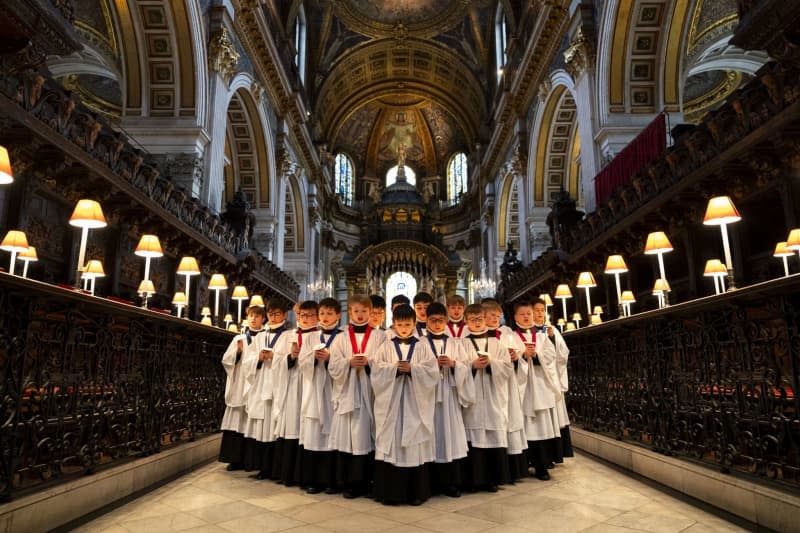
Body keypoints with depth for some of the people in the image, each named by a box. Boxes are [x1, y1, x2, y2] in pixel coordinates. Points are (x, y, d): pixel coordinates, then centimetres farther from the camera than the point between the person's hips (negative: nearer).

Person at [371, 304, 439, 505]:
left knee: (415, 446, 3)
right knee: (390, 444, 1)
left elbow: (432, 371, -4)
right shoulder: (386, 346, 6)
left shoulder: (422, 346, 4)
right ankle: (390, 492, 12)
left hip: (415, 404, 0)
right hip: (391, 403, 1)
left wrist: (412, 368, -17)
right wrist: (394, 368, -16)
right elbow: (376, 370, -2)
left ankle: (416, 492, 15)